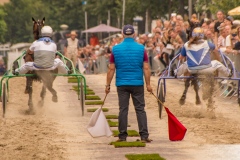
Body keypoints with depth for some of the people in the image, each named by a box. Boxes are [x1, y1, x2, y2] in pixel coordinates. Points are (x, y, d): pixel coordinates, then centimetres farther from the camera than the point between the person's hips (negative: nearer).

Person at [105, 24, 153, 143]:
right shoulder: (141, 48, -1)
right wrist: (148, 84, 2)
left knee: (123, 110, 4)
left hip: (122, 84, 0)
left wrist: (108, 85, 5)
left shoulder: (116, 49, 0)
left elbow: (111, 69, 0)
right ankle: (144, 136, -1)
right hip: (137, 84, 0)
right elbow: (146, 68, -4)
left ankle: (122, 136, 5)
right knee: (140, 109, 3)